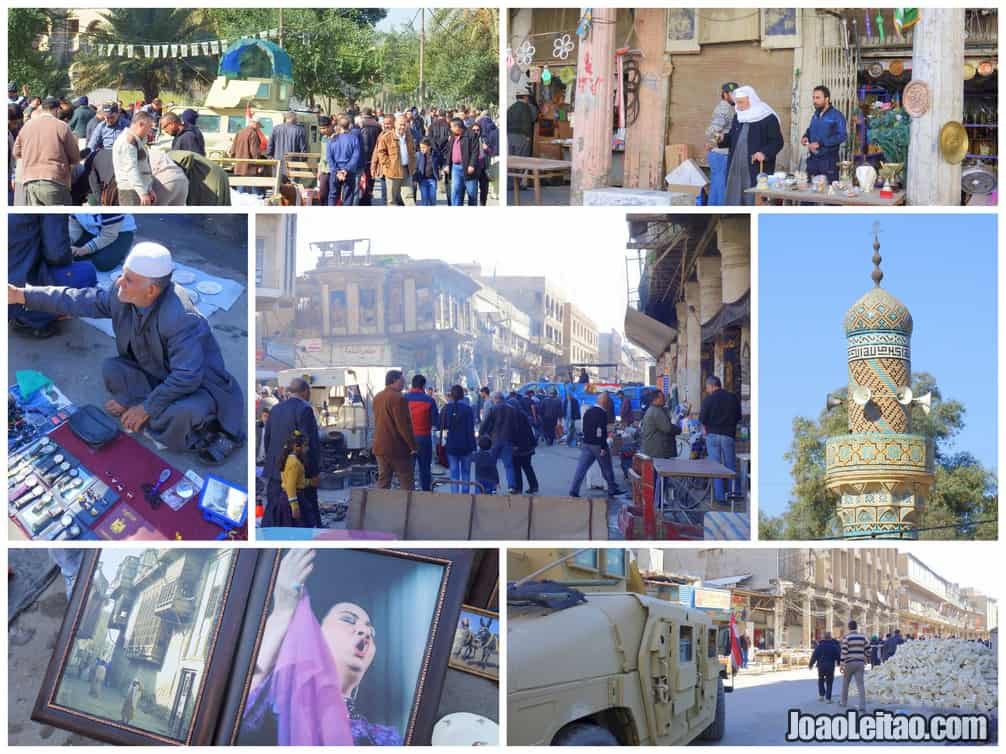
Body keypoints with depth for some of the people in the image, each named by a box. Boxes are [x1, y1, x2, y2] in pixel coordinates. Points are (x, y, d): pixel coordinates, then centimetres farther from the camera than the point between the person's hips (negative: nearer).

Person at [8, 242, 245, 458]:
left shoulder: (181, 319, -37)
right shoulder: (121, 295, -14)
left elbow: (187, 378, -35)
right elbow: (82, 301, 1)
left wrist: (146, 408, -25)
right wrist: (22, 295, 0)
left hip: (198, 385, -8)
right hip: (158, 375, 8)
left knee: (183, 412, -38)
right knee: (111, 369, -10)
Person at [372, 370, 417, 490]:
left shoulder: (377, 398, 11)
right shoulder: (398, 398, -16)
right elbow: (404, 425, -18)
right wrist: (413, 446, -12)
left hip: (380, 447, 7)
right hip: (398, 448, -7)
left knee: (383, 481, 9)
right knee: (406, 484, 0)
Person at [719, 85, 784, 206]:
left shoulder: (768, 118, -8)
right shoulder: (737, 117, 13)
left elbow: (777, 142, -8)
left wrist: (764, 153, -24)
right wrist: (723, 138, -1)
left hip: (757, 169, -6)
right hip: (736, 168, 6)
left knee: (754, 201, -6)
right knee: (734, 199, 6)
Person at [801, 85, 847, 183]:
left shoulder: (836, 116, -8)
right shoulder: (815, 115, 13)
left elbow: (842, 136, -17)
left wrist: (820, 144, -21)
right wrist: (805, 136, 5)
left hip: (829, 161, -6)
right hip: (813, 159, 6)